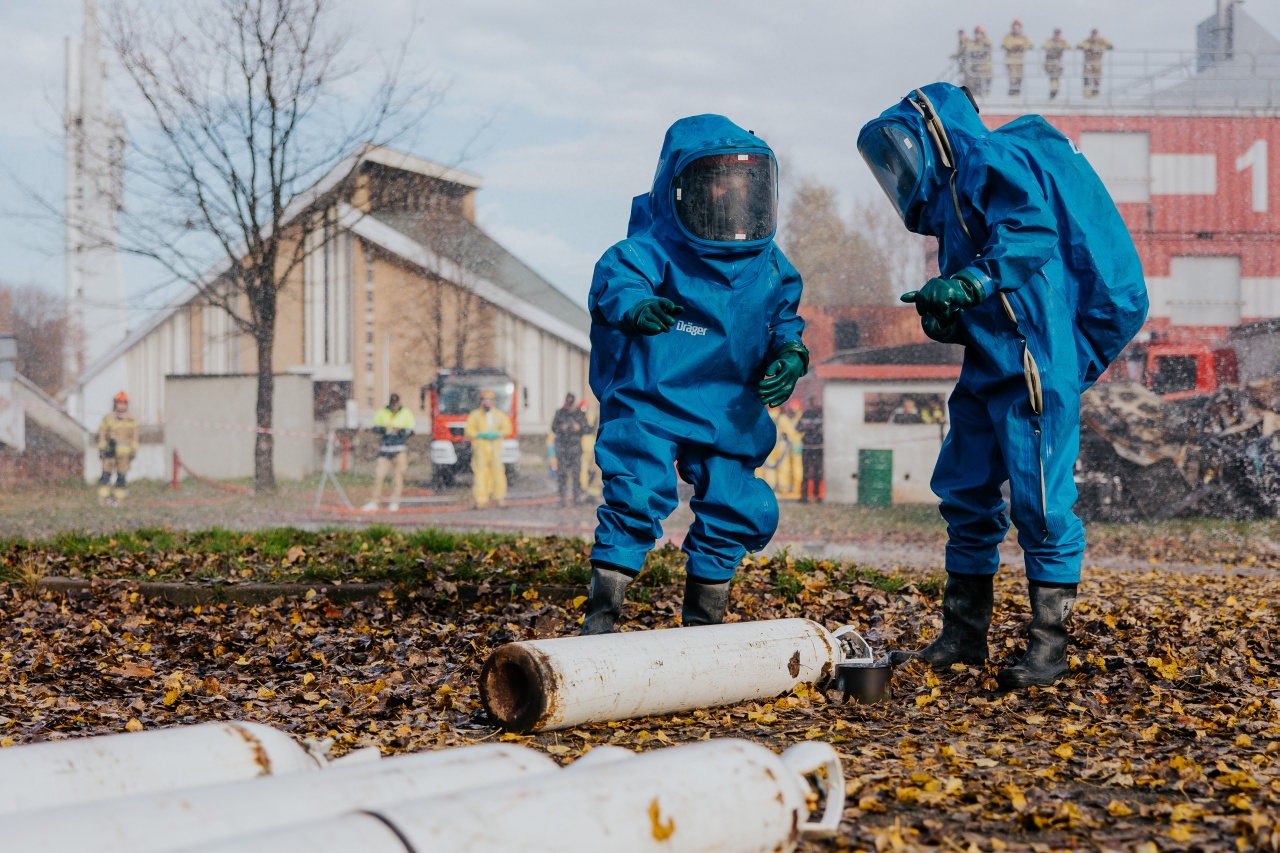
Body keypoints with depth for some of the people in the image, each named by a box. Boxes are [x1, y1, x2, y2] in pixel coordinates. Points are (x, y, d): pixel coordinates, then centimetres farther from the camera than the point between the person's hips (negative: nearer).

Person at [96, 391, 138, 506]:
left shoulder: (131, 420, 8)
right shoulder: (108, 419, 4)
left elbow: (134, 437, 9)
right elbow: (101, 434, 5)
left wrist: (134, 451, 3)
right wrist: (101, 449, -1)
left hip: (124, 452, 1)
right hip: (110, 451, -1)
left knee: (122, 476, 0)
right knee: (106, 474, -5)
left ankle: (118, 498, 5)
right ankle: (103, 497, -4)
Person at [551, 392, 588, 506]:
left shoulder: (581, 413, 6)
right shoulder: (560, 413, 7)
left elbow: (585, 430, 5)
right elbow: (554, 428, 8)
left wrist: (579, 428, -15)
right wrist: (561, 428, -12)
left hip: (576, 446, -1)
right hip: (562, 446, 1)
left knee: (576, 472, -4)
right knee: (562, 473, -4)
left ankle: (577, 496, 3)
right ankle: (563, 497, -1)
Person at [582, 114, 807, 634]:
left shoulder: (769, 266, 5)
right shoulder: (657, 249, -14)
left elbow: (785, 318, 18)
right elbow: (616, 275, -32)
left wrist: (790, 355, -3)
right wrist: (633, 304, -55)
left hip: (727, 414, 6)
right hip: (649, 406, -6)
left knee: (737, 511, 7)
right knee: (637, 494, -20)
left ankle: (702, 623, 26)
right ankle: (599, 619, -10)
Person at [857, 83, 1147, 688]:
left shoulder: (989, 159, -4)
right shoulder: (948, 198, 24)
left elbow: (1032, 230, -22)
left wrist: (972, 282, -33)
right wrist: (945, 316, 2)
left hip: (1034, 363, -10)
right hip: (988, 366, 10)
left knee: (1039, 501, -7)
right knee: (965, 492, 11)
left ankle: (1049, 645, 1)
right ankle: (964, 637, 19)